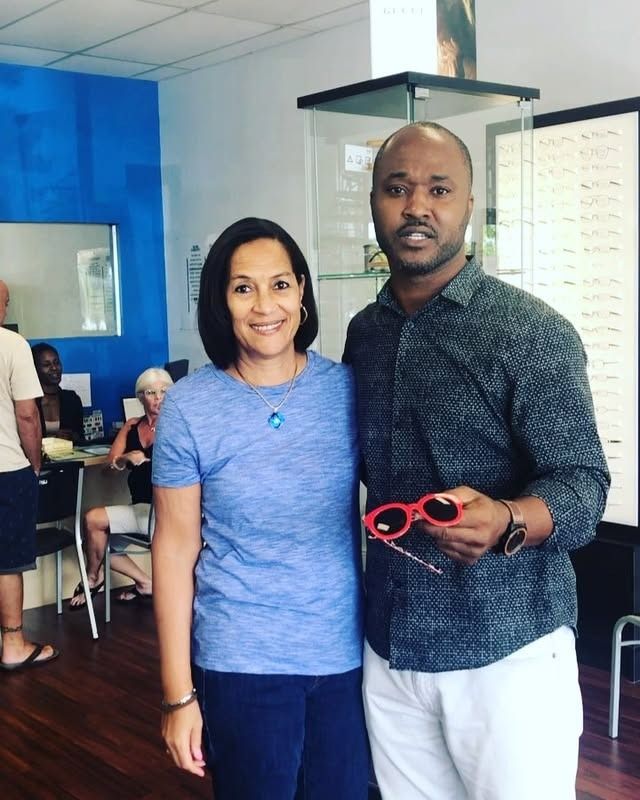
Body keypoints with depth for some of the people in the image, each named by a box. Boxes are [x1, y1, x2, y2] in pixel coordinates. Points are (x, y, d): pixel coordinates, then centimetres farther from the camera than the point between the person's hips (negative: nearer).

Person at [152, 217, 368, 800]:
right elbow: (175, 550, -5)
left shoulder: (348, 389, -3)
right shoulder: (190, 407, -8)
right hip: (241, 663, -2)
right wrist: (178, 695, -4)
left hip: (349, 654, 2)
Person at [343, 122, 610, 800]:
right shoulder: (364, 333, 6)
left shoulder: (532, 331, -12)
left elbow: (582, 485, -15)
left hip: (507, 649, -5)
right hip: (389, 647, 5)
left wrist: (504, 522, -35)